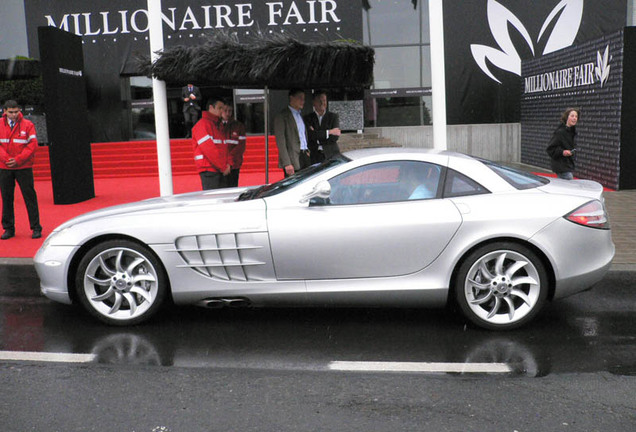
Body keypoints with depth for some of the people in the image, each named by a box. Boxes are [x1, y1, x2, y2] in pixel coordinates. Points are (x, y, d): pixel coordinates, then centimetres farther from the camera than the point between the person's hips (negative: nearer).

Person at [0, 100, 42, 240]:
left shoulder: (27, 125, -2)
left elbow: (33, 144, -7)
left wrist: (18, 159, -13)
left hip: (24, 167, -2)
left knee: (30, 197, -1)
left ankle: (36, 228, 6)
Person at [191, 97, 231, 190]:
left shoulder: (219, 125, 20)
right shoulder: (202, 124, -9)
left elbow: (225, 146, 20)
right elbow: (208, 149, -17)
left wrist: (228, 163, 2)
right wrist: (223, 167, -15)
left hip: (222, 171, 9)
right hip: (209, 170, -9)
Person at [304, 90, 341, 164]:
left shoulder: (333, 116, 10)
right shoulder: (308, 118, 9)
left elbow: (335, 137, -2)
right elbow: (310, 135, -8)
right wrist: (328, 132, -9)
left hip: (332, 155, 0)